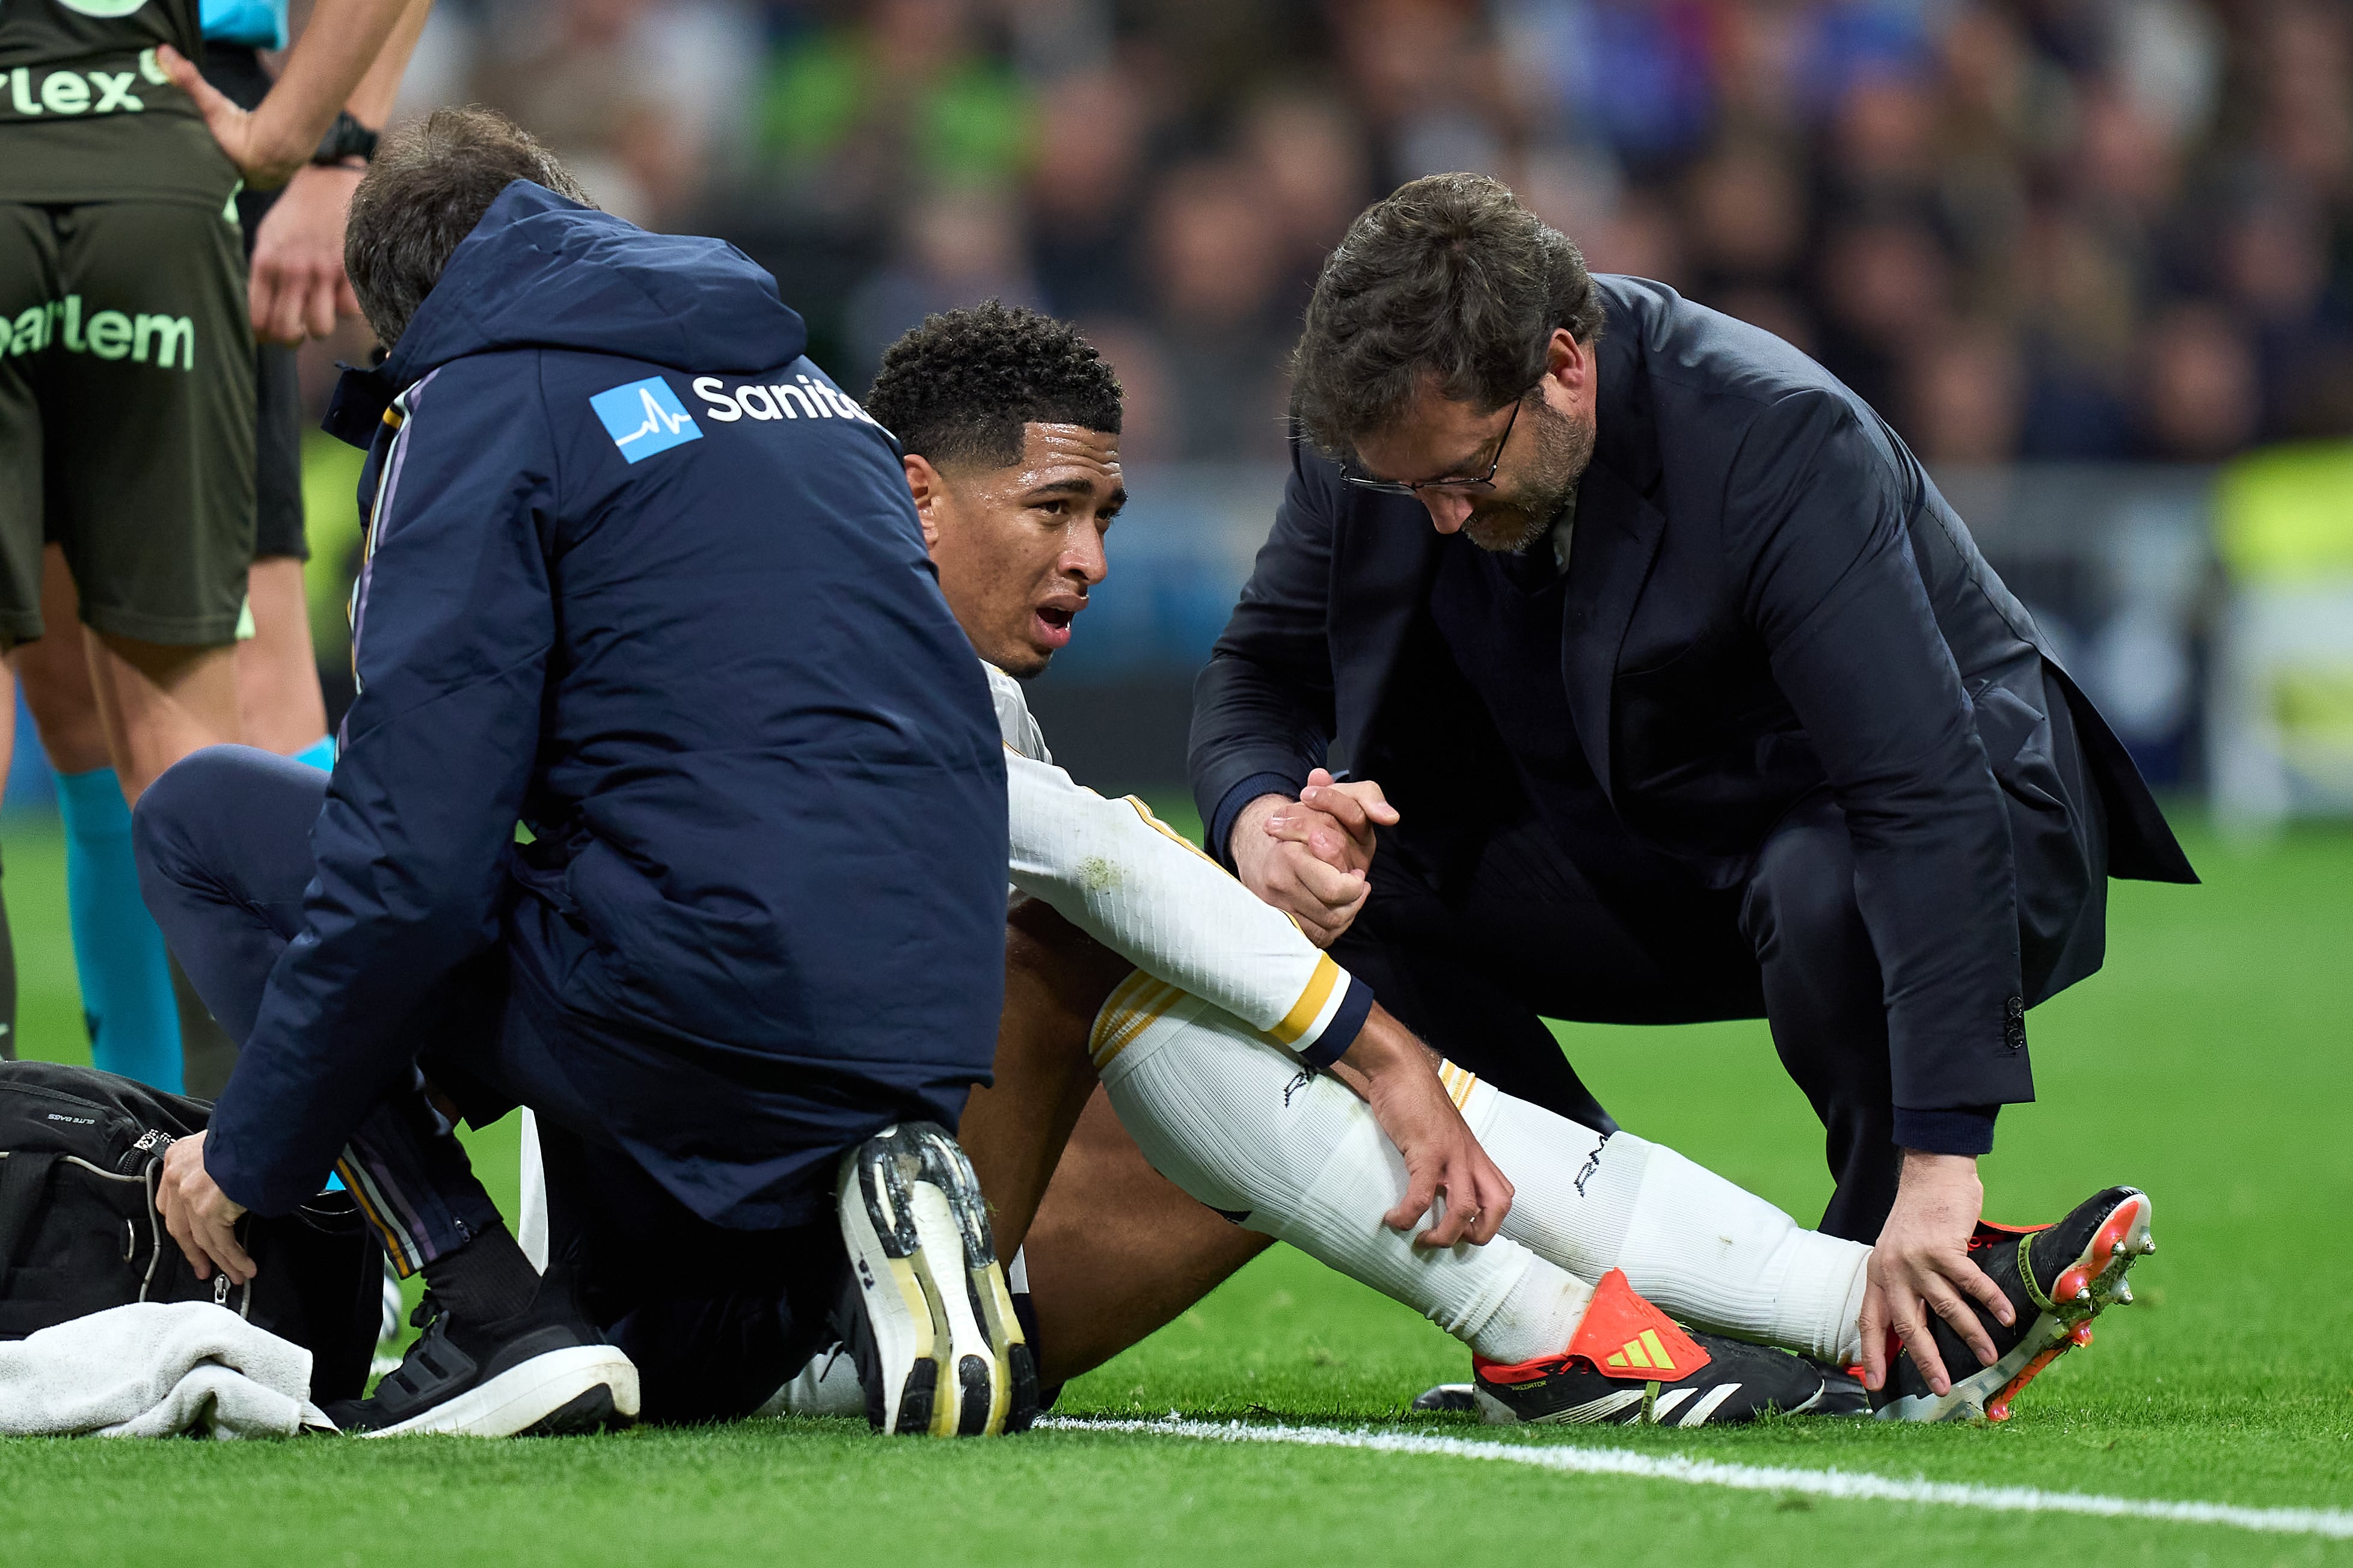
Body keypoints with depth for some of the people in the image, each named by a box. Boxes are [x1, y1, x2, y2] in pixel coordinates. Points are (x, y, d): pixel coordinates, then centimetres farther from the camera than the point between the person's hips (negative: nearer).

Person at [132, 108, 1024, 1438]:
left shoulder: (482, 399, -1)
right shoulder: (797, 380, 23)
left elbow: (413, 853, -10)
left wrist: (255, 1152, 0)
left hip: (694, 1001, -8)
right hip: (937, 1018, 8)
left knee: (205, 823, 10)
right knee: (680, 1372, 34)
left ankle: (497, 1318, -2)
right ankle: (881, 1211, 1)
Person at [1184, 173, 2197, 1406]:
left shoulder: (1783, 439, -33)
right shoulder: (1386, 430, -15)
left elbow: (1931, 805, -39)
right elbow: (1259, 670, -2)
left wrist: (1936, 1164, -45)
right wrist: (1260, 819, -29)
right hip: (1656, 865, 6)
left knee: (1823, 891, -40)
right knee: (1331, 889, -14)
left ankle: (1909, 1312, -14)